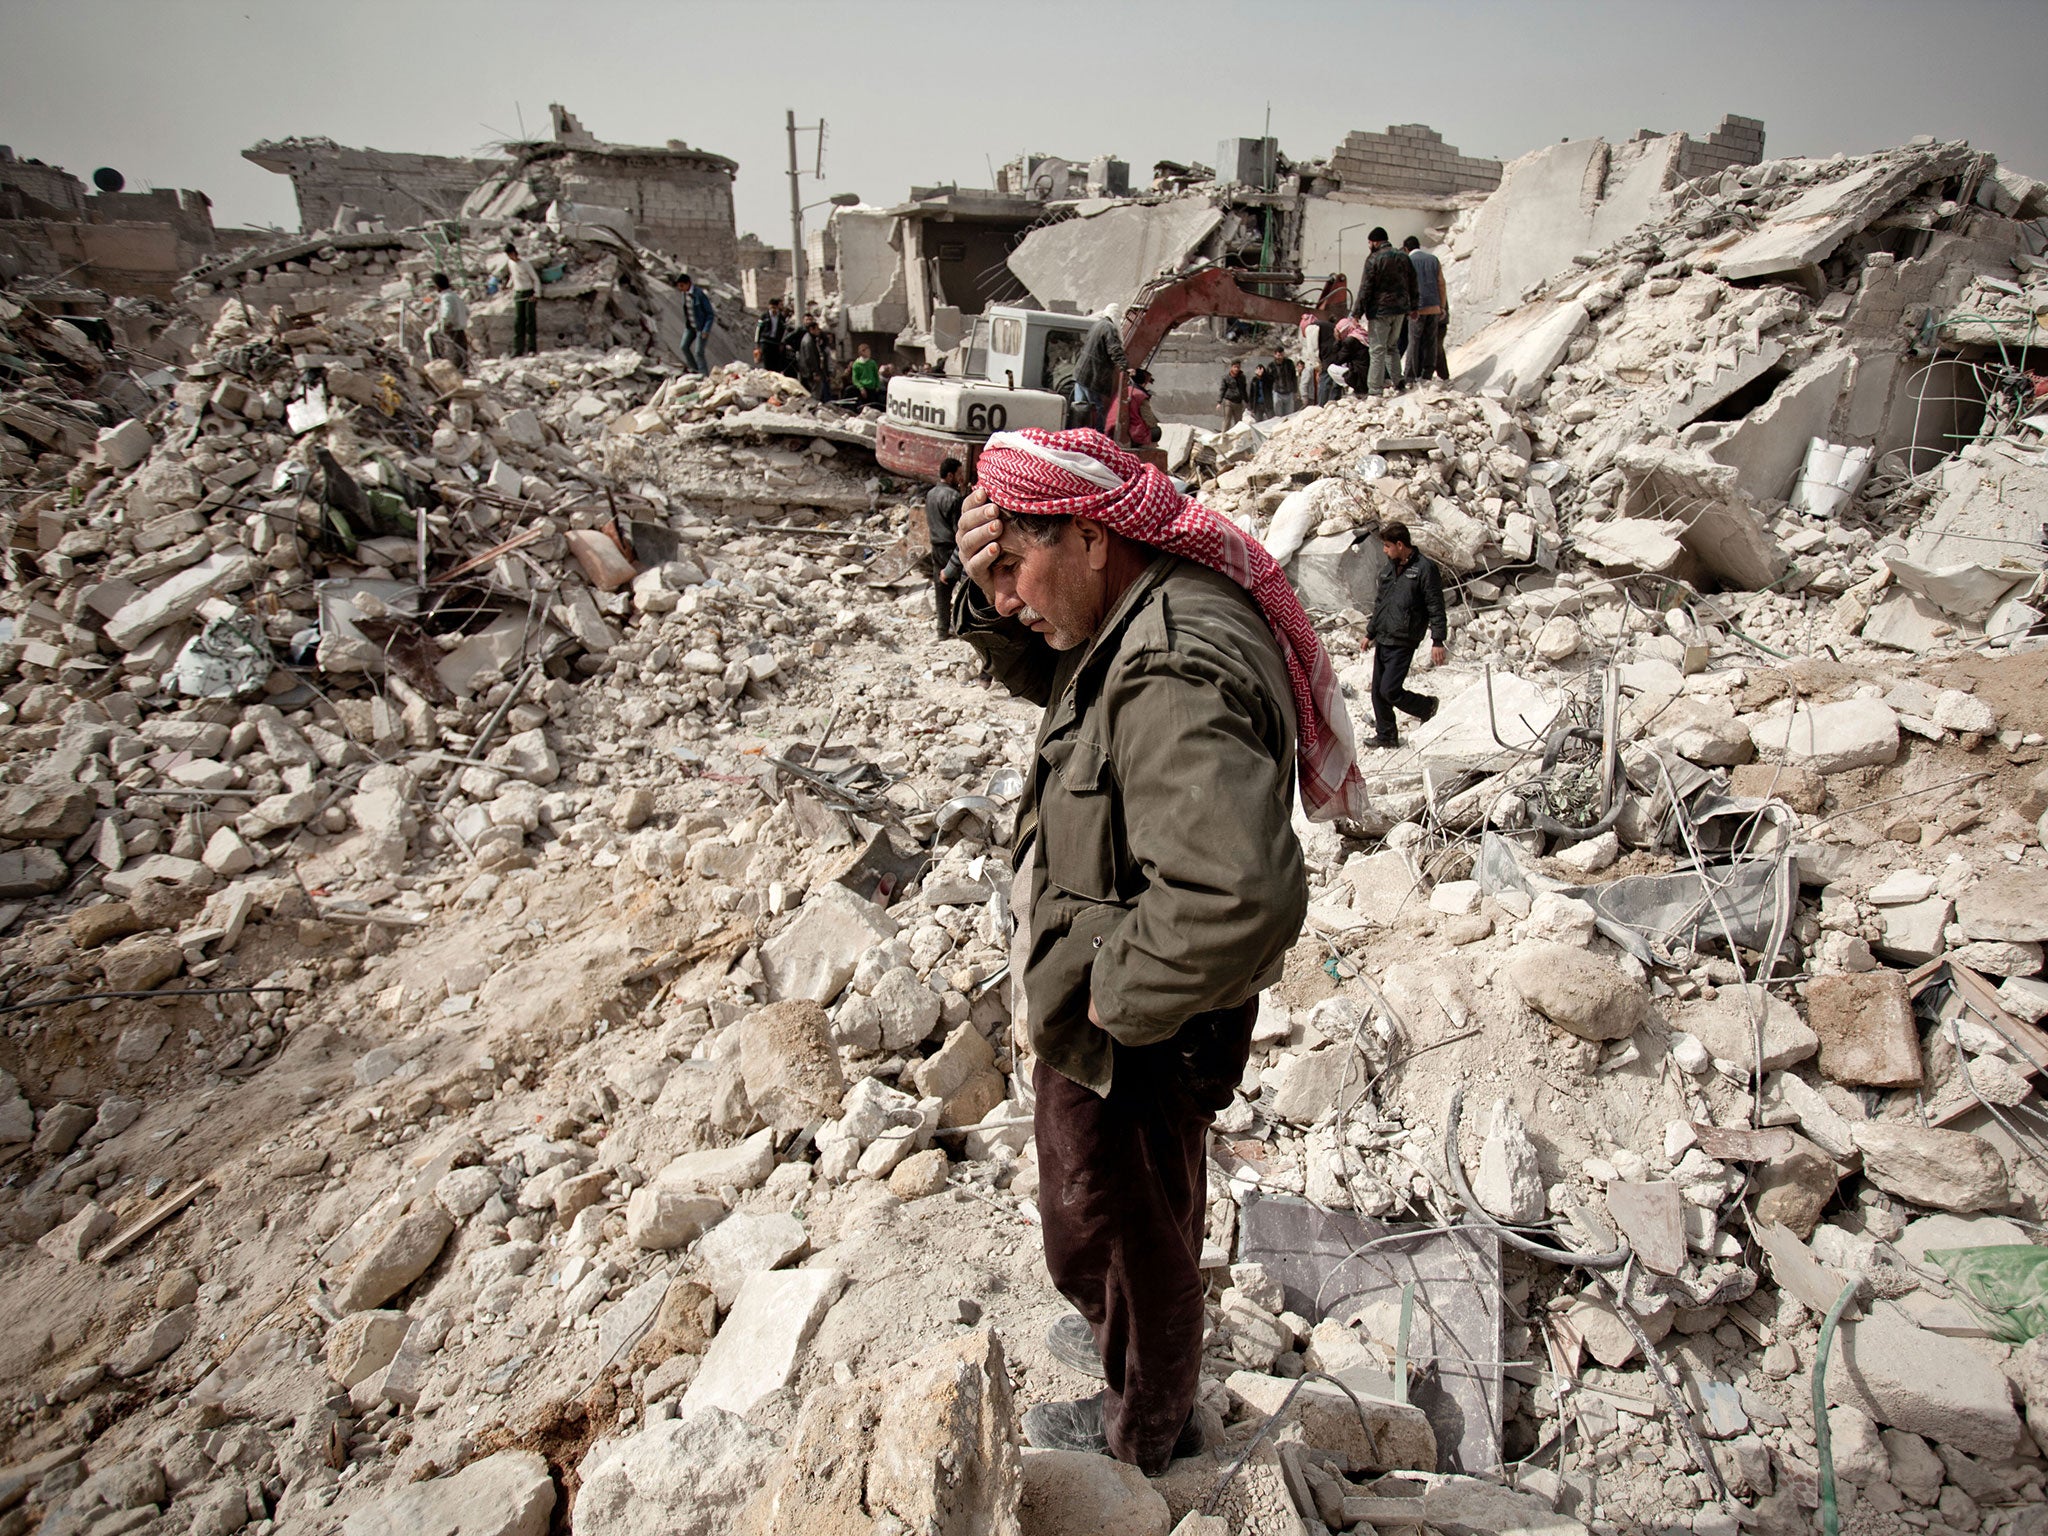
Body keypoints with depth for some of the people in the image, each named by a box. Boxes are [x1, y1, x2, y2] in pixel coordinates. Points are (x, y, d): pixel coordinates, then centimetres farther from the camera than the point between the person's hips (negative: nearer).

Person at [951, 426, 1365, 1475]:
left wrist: (1112, 995, -30)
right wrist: (996, 600, -7)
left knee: (1115, 1234, 19)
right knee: (1147, 1216, 33)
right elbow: (1046, 677, 14)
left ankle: (1140, 1431, 48)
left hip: (1132, 1043, -9)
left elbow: (1241, 901, -47)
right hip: (1113, 1020, 9)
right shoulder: (1151, 611, -3)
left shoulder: (1178, 677, -36)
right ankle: (1132, 1337, 61)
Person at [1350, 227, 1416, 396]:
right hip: (1400, 309, 6)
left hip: (1380, 310, -6)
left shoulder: (1374, 259, -10)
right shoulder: (1403, 257, 10)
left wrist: (1356, 313, -9)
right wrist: (1412, 308, 23)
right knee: (1391, 346, 19)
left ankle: (1374, 389, -6)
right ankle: (1396, 382, 19)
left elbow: (1365, 289, -13)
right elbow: (1413, 285, 15)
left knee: (1378, 350, -5)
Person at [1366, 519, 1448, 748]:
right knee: (1378, 691, 7)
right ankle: (1387, 736, 20)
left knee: (1389, 691, -11)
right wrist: (1370, 632, 24)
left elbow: (1435, 607, -11)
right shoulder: (1388, 568, 12)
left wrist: (1437, 641, -14)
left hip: (1403, 642, -7)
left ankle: (1427, 706, 15)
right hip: (1382, 641, 7)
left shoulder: (1425, 568, -10)